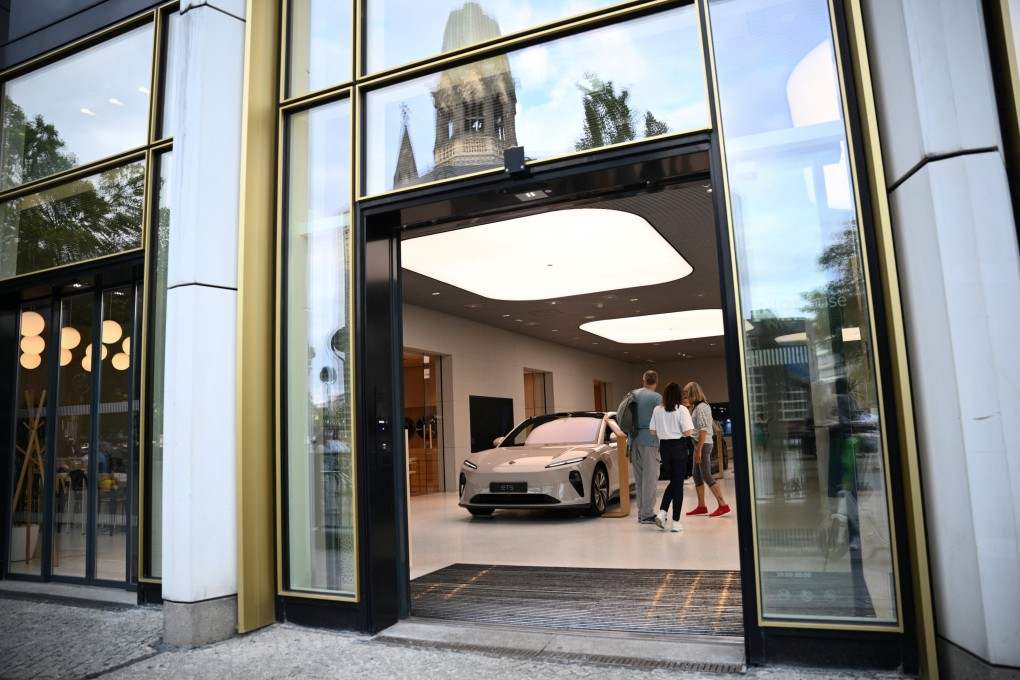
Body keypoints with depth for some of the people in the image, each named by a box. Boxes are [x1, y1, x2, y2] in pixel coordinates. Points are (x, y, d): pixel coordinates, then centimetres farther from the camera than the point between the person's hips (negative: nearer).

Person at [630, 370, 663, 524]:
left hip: (634, 440, 6)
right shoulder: (657, 397, -8)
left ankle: (641, 512, 17)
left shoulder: (633, 395, 9)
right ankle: (647, 514, -2)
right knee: (650, 477, -2)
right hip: (649, 440, -6)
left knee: (639, 478, 12)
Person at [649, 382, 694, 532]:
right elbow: (687, 432, -15)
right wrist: (677, 430, 6)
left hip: (664, 447, 4)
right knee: (678, 483, 4)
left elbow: (652, 431, 4)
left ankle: (662, 512, 4)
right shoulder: (681, 410, -9)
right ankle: (675, 522, 6)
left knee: (673, 481, 20)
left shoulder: (657, 410, 1)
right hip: (678, 447, -4)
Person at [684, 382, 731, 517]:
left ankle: (723, 506, -2)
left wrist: (698, 450, -20)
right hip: (699, 444, 10)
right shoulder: (697, 407, 14)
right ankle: (701, 507, 18)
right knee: (697, 476, 12)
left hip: (703, 444, -10)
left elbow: (703, 430, -20)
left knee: (706, 476, -7)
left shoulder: (701, 407, -15)